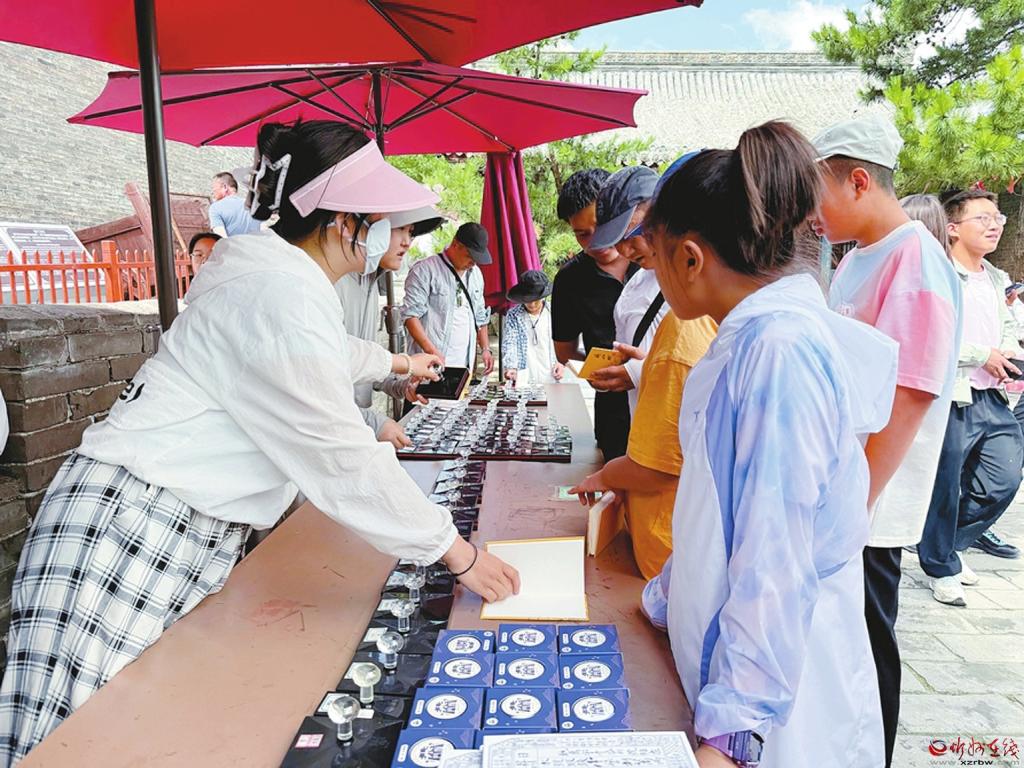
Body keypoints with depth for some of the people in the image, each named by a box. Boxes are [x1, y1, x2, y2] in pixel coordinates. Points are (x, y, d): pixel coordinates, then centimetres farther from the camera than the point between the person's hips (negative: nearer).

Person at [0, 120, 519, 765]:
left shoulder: (280, 271, 11)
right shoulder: (282, 298, -21)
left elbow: (326, 354, 34)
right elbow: (343, 462, -21)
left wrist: (395, 363, 52)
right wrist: (458, 553, -11)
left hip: (192, 532, 10)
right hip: (131, 529, -10)